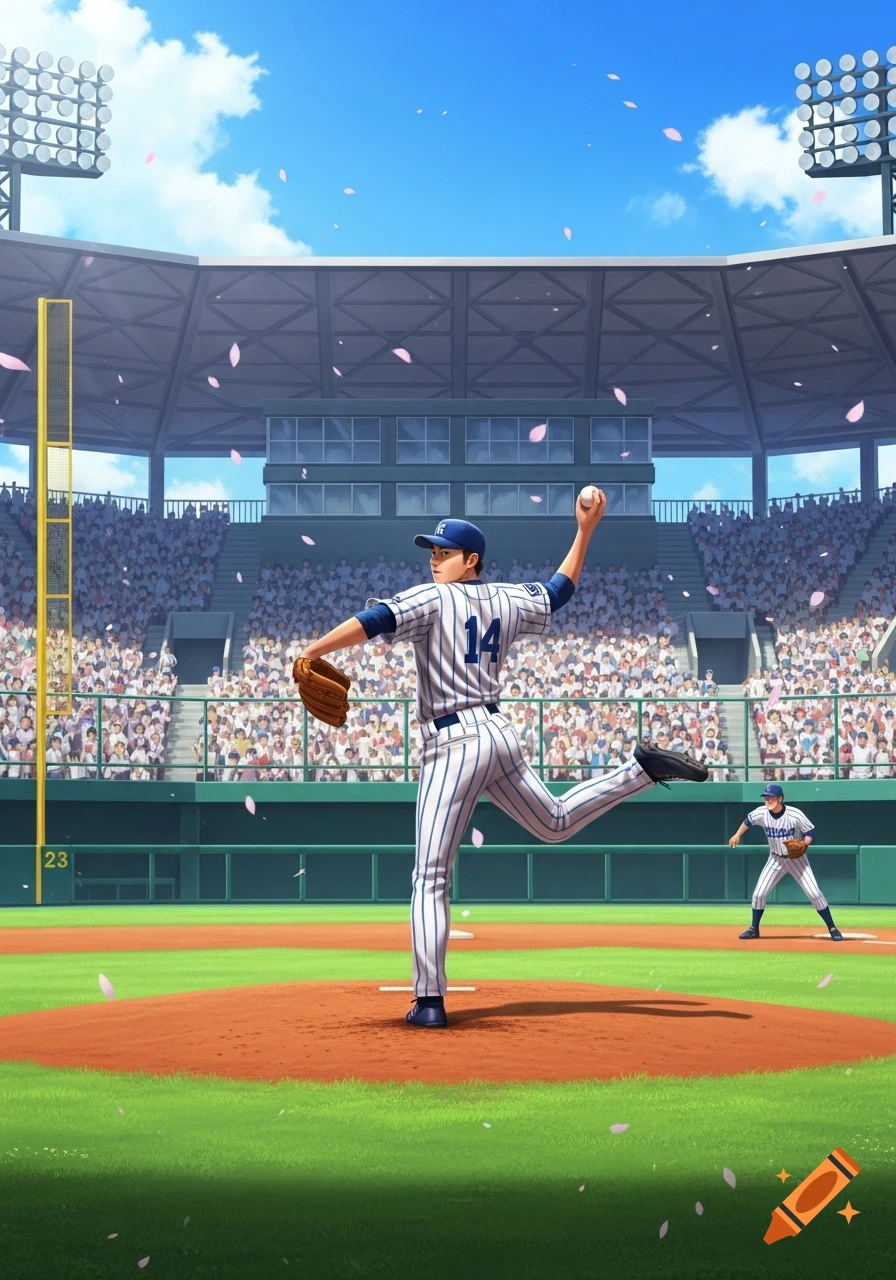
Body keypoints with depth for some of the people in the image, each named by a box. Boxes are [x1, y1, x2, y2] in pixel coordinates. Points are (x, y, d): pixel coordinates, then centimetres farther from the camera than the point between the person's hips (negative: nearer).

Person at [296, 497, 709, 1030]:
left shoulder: (433, 599, -6)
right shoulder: (508, 600, 13)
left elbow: (373, 621, -21)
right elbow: (559, 591, 31)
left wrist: (311, 652, -20)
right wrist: (586, 530, 34)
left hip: (454, 744, -7)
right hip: (500, 732, 7)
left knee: (431, 876, -9)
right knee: (557, 823, 31)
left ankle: (430, 1000, -15)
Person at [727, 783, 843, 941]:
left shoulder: (795, 814, -26)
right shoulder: (761, 813, -15)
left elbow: (811, 833, -15)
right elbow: (748, 821, 8)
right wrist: (737, 835, 7)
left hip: (797, 859, -3)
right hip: (776, 860, 3)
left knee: (814, 894, -10)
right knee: (759, 894, -1)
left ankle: (832, 928, 1)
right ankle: (754, 929, 17)